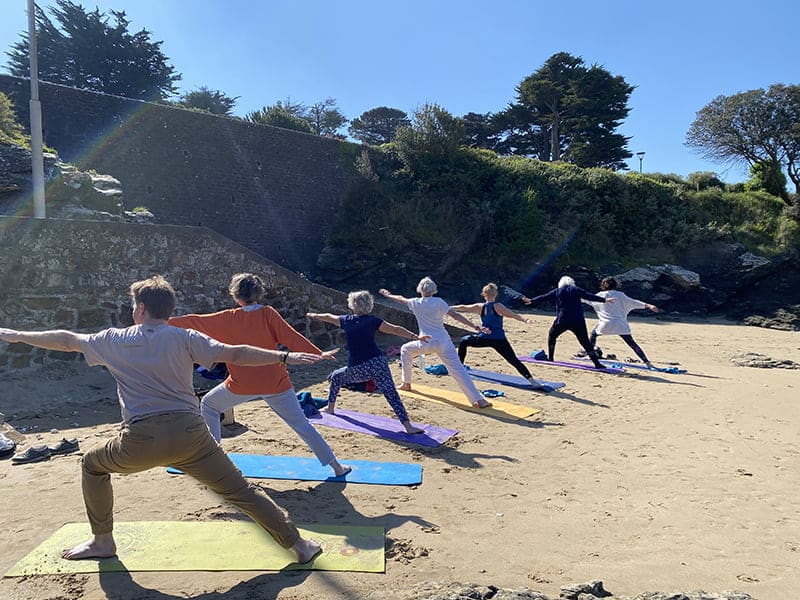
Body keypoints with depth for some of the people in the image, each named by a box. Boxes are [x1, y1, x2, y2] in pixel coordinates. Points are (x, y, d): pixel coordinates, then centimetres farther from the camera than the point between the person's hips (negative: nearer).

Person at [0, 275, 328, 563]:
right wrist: (284, 357, -5)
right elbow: (235, 354, -6)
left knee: (92, 464, 32)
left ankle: (103, 541, 38)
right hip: (190, 433, 0)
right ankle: (299, 545, 7)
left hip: (140, 440, 0)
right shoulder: (184, 337, 4)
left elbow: (66, 340, 24)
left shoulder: (115, 339, 10)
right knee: (241, 489, 7)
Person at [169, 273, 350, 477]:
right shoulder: (268, 313, -4)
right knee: (301, 424, 6)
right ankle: (335, 466, 5)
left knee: (208, 406, 25)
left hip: (241, 384, 0)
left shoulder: (228, 318, -1)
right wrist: (318, 354, -5)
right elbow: (291, 338, -9)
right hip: (276, 383, 1)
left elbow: (196, 321, 7)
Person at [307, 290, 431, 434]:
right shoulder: (372, 321, 1)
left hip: (356, 368, 2)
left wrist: (314, 315, 46)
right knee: (391, 394, -9)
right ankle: (408, 426, -19)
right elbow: (395, 329, -7)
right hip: (376, 362, -2)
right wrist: (415, 337, -9)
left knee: (335, 377, 31)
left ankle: (330, 407, 41)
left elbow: (328, 317, 27)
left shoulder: (346, 320, 8)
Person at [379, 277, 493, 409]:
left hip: (426, 343, 1)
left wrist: (387, 294, 45)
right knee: (458, 370, -5)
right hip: (443, 342, 0)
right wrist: (476, 327, -9)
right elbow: (455, 316, -8)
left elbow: (400, 299, 24)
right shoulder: (438, 302, -1)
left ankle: (406, 383, 34)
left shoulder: (416, 303, 4)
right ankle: (478, 400, -14)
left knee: (405, 349, 29)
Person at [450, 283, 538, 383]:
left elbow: (463, 308, 21)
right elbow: (513, 315, -13)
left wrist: (449, 308, 35)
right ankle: (531, 380, -17)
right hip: (499, 340, -2)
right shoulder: (497, 306, -1)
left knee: (463, 342, 27)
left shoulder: (480, 306, 9)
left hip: (484, 338, 2)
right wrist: (525, 320, -20)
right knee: (514, 360, -5)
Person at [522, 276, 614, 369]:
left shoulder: (557, 291, 11)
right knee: (585, 342, 2)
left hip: (562, 320, 0)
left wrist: (531, 301, 25)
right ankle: (597, 363, -4)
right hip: (578, 321, 0)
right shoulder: (577, 290, 9)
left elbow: (544, 297, 15)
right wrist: (604, 300, 13)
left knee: (551, 335, 22)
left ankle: (550, 357, 21)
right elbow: (590, 296, 6)